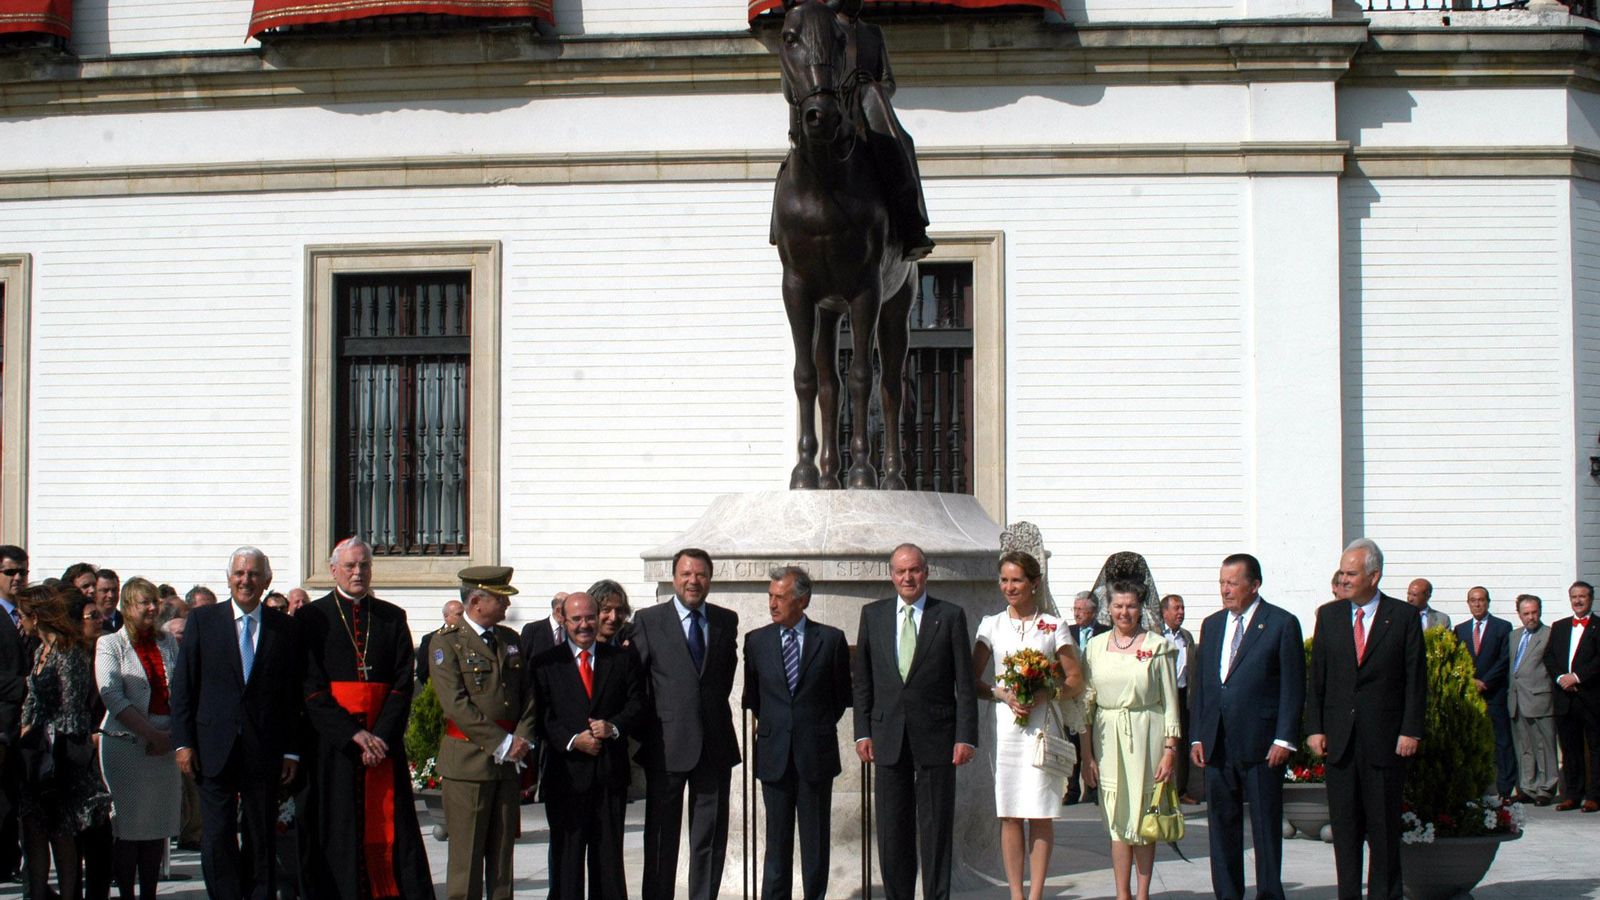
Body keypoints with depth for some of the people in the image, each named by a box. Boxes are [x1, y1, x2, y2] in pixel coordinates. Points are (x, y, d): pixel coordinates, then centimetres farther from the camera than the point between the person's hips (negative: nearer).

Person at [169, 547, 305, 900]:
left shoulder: (284, 628, 5)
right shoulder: (202, 620, 4)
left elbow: (294, 694, 6)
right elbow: (182, 685, 3)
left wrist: (292, 750, 1)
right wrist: (183, 742, -4)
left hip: (265, 752, 1)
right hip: (215, 749, 0)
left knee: (263, 841, 7)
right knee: (216, 840, -2)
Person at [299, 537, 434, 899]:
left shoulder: (393, 618, 11)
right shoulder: (311, 618, 4)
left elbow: (404, 683, 4)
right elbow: (310, 688, -4)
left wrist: (381, 736, -9)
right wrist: (354, 734, -12)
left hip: (383, 741, 2)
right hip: (331, 744, -2)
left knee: (391, 827, -1)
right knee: (336, 832, -2)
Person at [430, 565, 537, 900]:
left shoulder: (511, 640, 14)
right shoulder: (447, 642, -6)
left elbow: (528, 694, 15)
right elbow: (457, 705, -14)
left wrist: (523, 738, -3)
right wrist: (503, 744, -15)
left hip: (507, 761, 6)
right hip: (467, 760, -6)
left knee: (502, 850, 9)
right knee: (466, 853, -3)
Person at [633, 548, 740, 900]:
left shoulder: (727, 621, 8)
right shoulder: (648, 621, -1)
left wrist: (715, 710, 10)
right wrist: (645, 727, -2)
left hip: (714, 743, 3)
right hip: (667, 744, -3)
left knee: (711, 834, 7)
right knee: (662, 834, 5)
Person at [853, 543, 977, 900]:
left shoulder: (950, 616, 2)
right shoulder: (872, 615, 9)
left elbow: (965, 683, 0)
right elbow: (862, 680, 11)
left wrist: (966, 736, -7)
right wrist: (863, 732, 3)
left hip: (935, 737, -2)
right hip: (888, 736, 2)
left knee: (936, 827, 1)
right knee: (892, 830, 6)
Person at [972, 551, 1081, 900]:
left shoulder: (1053, 627, 6)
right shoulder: (991, 625, 10)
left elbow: (1076, 681, 5)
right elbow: (972, 680, 7)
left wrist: (1044, 695, -11)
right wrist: (1003, 695, -10)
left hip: (1042, 724, -1)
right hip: (1005, 724, 1)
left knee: (1040, 813, -2)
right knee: (1009, 814, 1)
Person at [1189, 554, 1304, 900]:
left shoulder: (1282, 624, -3)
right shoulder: (1212, 625, 14)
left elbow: (1293, 687, -5)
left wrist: (1284, 740, -11)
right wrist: (1196, 737, 8)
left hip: (1260, 743, -5)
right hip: (1217, 745, 5)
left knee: (1265, 825, 1)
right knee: (1222, 824, 9)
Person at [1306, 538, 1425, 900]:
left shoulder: (1404, 616, 0)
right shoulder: (1329, 615, 8)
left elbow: (1416, 679, -1)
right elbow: (1316, 677, 9)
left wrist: (1411, 731, -7)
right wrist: (1315, 728, 2)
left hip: (1385, 739, -3)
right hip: (1339, 737, 3)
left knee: (1384, 826, 3)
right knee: (1344, 828, 5)